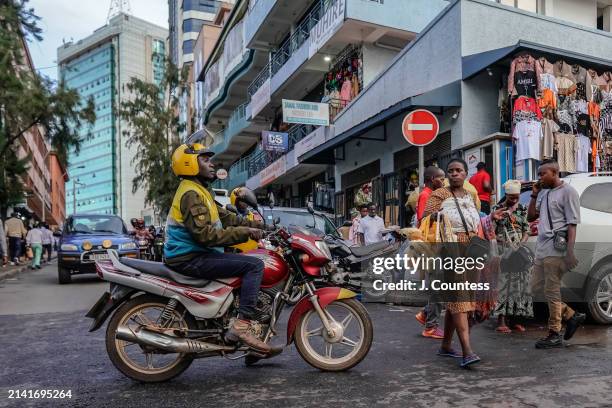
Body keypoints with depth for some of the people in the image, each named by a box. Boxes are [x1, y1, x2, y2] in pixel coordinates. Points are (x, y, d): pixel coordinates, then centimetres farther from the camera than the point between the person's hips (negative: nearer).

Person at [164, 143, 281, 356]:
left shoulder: (199, 191, 20)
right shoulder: (191, 194, -15)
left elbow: (225, 216, 17)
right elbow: (206, 235, -23)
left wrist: (256, 225, 7)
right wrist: (245, 232, -20)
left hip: (197, 254, 11)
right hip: (191, 259, -11)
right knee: (255, 265, -18)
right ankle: (241, 326, -22)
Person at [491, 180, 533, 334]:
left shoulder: (522, 209, 12)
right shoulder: (498, 209, 1)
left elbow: (527, 230, 9)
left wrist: (522, 244, -6)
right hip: (503, 252, -4)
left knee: (519, 284, 5)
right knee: (503, 284, -7)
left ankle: (515, 319, 15)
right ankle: (501, 321, -5)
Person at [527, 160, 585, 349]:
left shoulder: (568, 192, -5)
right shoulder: (543, 193, 16)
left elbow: (572, 224, -11)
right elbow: (531, 216, 22)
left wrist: (570, 250, -18)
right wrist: (534, 194, 12)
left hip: (556, 248, -8)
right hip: (541, 248, 8)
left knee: (552, 291, -3)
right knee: (536, 288, 11)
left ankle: (554, 335, 9)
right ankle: (572, 316, 26)